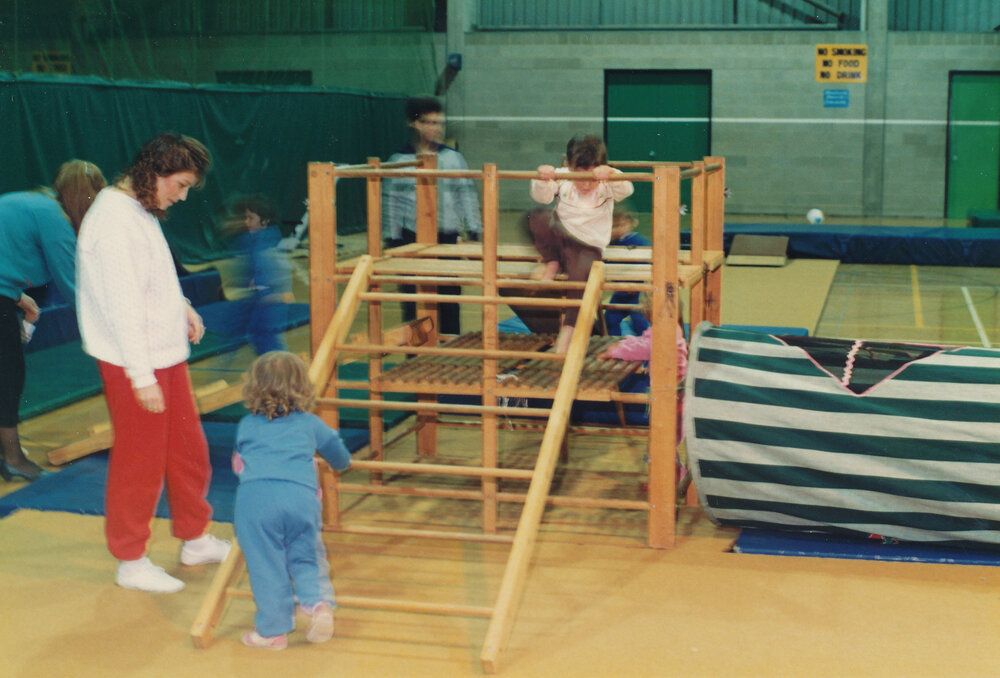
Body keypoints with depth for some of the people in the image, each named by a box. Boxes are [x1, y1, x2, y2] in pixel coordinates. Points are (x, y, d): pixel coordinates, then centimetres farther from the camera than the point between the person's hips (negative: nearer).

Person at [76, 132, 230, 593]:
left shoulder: (142, 211, 10)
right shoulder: (113, 220, -21)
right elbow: (122, 305, -24)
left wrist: (182, 306, 6)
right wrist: (141, 377, -23)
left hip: (167, 356, 10)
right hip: (134, 365, -9)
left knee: (189, 451, 18)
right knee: (138, 464, 3)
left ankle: (195, 539, 35)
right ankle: (130, 562, 19)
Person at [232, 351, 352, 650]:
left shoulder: (246, 426, 25)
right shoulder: (310, 423, 26)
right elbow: (340, 458, 41)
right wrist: (342, 463, 65)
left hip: (254, 496, -1)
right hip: (301, 494, 1)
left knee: (266, 566, 6)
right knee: (305, 558, 16)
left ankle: (272, 631, 10)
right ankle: (319, 602, -8)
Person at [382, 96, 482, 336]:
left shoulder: (453, 158, 5)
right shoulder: (399, 160, -1)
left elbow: (466, 195, 8)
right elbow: (390, 201, 2)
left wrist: (473, 231, 4)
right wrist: (392, 239, -1)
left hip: (447, 237, 2)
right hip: (412, 238, -1)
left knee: (449, 297, 6)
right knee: (413, 300, 4)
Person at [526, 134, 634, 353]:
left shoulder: (607, 186, -5)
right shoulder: (562, 178, -3)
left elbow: (626, 189, -25)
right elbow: (542, 196, -16)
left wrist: (610, 173, -44)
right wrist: (543, 180, -39)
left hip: (587, 246, -1)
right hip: (559, 235, 1)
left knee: (583, 273, -34)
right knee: (538, 216, -27)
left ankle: (567, 330, -20)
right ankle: (551, 263, -6)